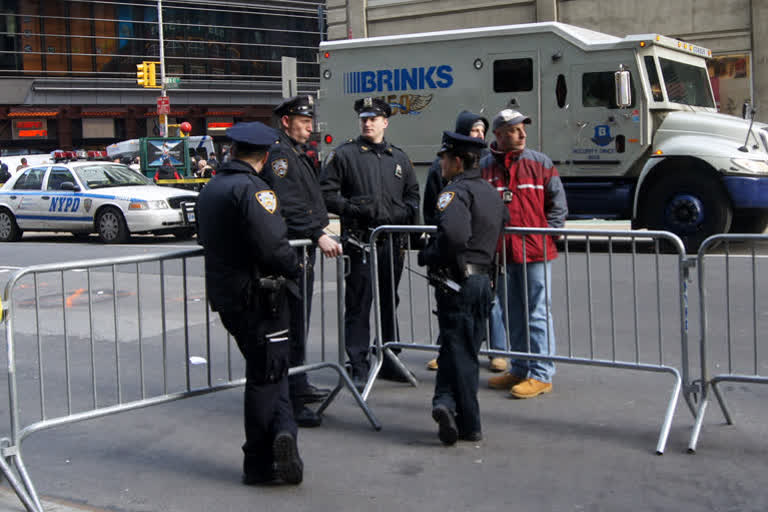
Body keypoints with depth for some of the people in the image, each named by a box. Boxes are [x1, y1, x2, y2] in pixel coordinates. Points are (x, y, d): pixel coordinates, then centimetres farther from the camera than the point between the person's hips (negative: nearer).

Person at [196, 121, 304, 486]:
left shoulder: (210, 189, 11)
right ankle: (259, 465, 3)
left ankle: (281, 431, 5)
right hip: (257, 295, -7)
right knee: (265, 376, 2)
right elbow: (272, 244, -27)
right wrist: (293, 268, -8)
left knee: (267, 371, 14)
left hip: (224, 294, 7)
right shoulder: (252, 189, -17)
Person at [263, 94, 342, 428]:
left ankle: (298, 387, 30)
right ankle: (288, 402, -7)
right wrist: (318, 235, -26)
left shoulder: (298, 155, 20)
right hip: (289, 252, -11)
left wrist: (319, 232, 22)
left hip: (304, 250, 11)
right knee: (292, 325, -10)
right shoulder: (278, 155, -13)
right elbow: (288, 206, -23)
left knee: (299, 322, 18)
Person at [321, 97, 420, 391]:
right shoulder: (344, 155, 0)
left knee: (389, 303, 13)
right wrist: (352, 208, -15)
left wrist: (407, 212, 4)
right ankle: (358, 368, 3)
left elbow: (413, 192, 23)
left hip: (392, 241, 5)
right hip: (359, 241, -5)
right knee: (358, 306, -4)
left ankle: (389, 361, 24)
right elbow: (327, 193, -3)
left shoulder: (398, 157, 15)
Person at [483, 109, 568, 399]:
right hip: (501, 253, 3)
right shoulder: (484, 167, 5)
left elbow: (558, 203, 5)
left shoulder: (540, 163, 2)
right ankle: (519, 370, 27)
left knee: (538, 314, -2)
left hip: (535, 252, -3)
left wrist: (548, 233, -2)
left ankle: (541, 375, 4)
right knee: (512, 315, 14)